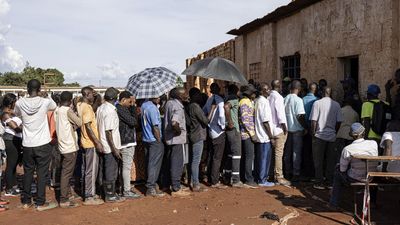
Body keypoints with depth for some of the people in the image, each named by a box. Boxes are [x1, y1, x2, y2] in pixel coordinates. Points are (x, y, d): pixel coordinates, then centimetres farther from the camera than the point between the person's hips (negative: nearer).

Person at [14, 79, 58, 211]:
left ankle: (26, 201, 24)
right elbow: (54, 106, 12)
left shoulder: (20, 103, -6)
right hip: (43, 144, -2)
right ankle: (40, 203, 10)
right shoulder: (45, 102, -11)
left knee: (28, 172, 15)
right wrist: (44, 96, 17)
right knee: (42, 173, 5)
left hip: (27, 144, 3)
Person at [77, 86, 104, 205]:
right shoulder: (87, 107, -18)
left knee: (86, 169, 15)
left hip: (85, 142, 10)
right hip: (91, 143, -10)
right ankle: (89, 197, 2)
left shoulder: (80, 105, 9)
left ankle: (87, 193, 25)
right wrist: (97, 142, -24)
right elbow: (88, 126, -24)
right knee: (92, 170, -3)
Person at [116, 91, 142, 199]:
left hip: (128, 141, 11)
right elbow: (133, 121, -18)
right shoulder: (121, 109, -16)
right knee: (127, 167, -6)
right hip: (127, 141, -11)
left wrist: (132, 107, 3)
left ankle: (126, 188, 23)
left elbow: (134, 120, 12)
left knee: (126, 166, 15)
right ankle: (127, 191, -1)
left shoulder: (122, 108, 16)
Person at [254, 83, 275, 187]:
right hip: (265, 136, -9)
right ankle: (262, 180, 6)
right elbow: (265, 121, -19)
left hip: (258, 135, 9)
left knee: (259, 158, 15)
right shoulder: (264, 102, -16)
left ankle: (259, 177, 24)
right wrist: (271, 136, -14)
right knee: (265, 158, 0)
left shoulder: (256, 101, 11)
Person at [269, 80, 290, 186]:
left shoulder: (269, 97, 8)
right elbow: (280, 113, -17)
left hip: (272, 128, 8)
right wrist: (284, 127, -10)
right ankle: (279, 177, -1)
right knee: (279, 153, -5)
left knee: (276, 153, 14)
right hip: (279, 129, -8)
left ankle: (275, 175, 20)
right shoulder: (278, 97, -15)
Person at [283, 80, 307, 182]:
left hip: (287, 128, 5)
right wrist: (305, 127, -8)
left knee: (287, 152, 13)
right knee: (296, 152, 2)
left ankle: (288, 172, 22)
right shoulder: (298, 100, -14)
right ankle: (295, 174, 6)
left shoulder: (285, 99, 3)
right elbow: (300, 116, -19)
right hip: (297, 129, -5)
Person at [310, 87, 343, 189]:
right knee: (331, 160, 10)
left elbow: (314, 120, -10)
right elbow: (339, 121, 3)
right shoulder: (336, 105, 2)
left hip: (319, 135, -3)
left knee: (318, 160, 4)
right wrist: (335, 132, 15)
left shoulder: (317, 103, -8)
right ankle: (330, 182, 15)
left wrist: (313, 133, 0)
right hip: (332, 136, 3)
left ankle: (319, 183, 6)